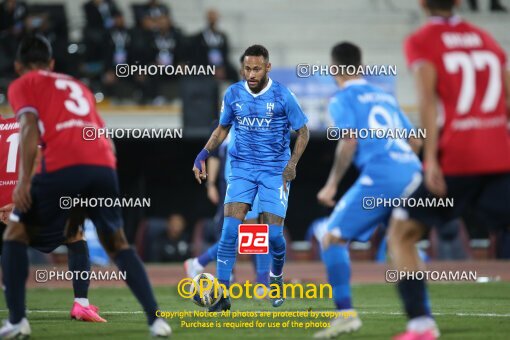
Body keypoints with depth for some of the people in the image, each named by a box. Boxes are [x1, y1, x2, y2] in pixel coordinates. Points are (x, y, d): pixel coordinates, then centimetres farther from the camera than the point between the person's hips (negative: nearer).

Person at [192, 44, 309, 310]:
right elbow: (222, 128, 15)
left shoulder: (282, 96, -8)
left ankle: (276, 277, 28)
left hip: (276, 171, -2)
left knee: (273, 234, -5)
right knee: (230, 228, -14)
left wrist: (292, 163, -11)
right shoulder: (233, 94, 0)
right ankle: (222, 293, -12)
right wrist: (203, 154, 0)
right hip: (242, 168, 2)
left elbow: (303, 132, 1)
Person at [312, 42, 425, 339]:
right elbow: (415, 141, 25)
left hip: (379, 176, -7)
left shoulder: (343, 99, 5)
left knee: (332, 239, -1)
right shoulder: (385, 97, 25)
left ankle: (346, 313, -15)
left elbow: (349, 141, -8)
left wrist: (333, 184, -3)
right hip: (411, 173, 7)